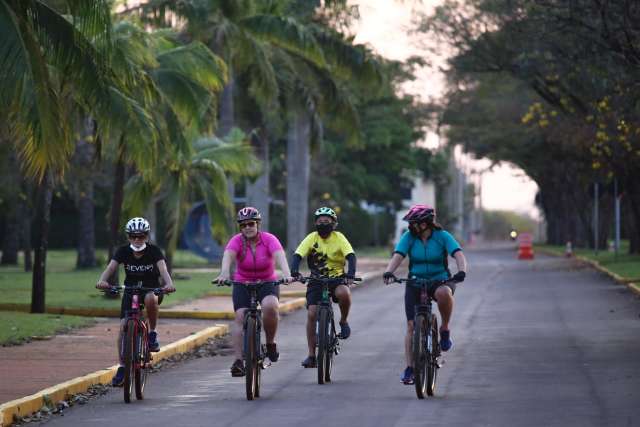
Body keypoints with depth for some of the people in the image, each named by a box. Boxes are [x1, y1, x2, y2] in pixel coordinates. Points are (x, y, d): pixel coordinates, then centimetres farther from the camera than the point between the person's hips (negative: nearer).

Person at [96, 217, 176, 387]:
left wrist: (169, 283, -53)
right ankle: (122, 368, -6)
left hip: (152, 288, -2)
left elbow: (162, 268, -31)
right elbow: (111, 266, -26)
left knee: (150, 299, -39)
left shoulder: (154, 251, -15)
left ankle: (153, 332, -15)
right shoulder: (123, 251, -11)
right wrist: (102, 280, -48)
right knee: (123, 327, -14)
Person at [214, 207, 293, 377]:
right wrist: (224, 273, -53)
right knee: (240, 317, -17)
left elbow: (279, 255, -32)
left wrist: (286, 274, -51)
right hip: (242, 284, 1)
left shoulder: (269, 239, -15)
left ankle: (270, 343, -8)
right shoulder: (237, 241, -13)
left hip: (267, 282, -1)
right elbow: (228, 255, -32)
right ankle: (238, 361, -15)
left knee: (270, 306, -31)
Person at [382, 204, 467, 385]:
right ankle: (409, 368, -1)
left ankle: (445, 330, -16)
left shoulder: (442, 236, -9)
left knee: (443, 293, -39)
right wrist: (388, 272, -39)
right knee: (411, 325, -8)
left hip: (440, 280, -2)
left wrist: (462, 271, -42)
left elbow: (458, 254, -22)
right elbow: (398, 256, -18)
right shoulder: (409, 237, -5)